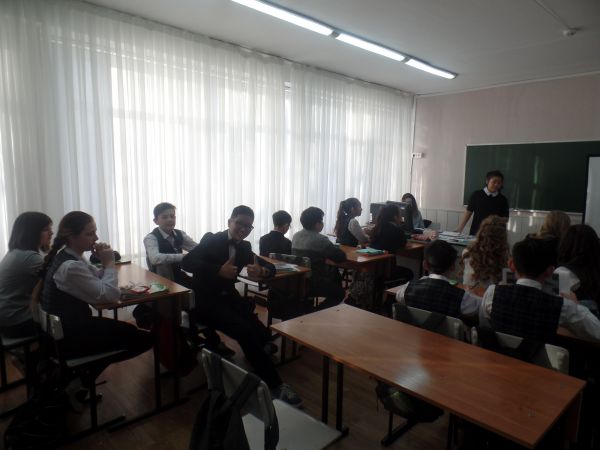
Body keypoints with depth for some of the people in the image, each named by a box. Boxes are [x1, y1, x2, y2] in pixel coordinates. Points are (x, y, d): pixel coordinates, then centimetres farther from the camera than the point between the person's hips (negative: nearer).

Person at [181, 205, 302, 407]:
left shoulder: (244, 247, 10)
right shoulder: (211, 240, -6)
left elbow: (270, 267, 11)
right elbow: (186, 262, -19)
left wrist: (261, 271, -14)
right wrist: (219, 270, -30)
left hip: (229, 297, 6)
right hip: (206, 301, -5)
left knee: (263, 334, -20)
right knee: (247, 332, -28)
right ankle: (275, 385, -16)